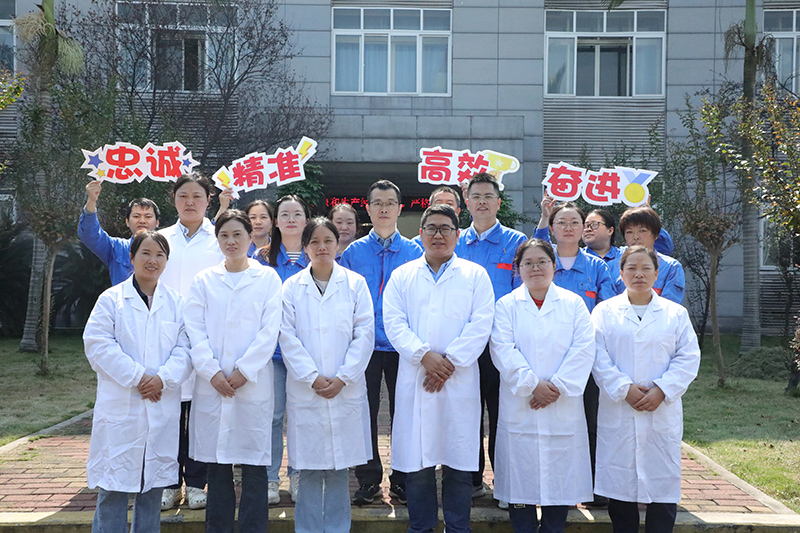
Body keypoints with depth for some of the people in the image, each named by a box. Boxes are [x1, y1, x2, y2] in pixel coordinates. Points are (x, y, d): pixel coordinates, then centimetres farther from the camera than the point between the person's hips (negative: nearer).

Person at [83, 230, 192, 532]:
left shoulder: (176, 303, 10)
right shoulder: (111, 300, 2)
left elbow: (184, 349, 3)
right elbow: (98, 345, -7)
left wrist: (164, 378, -14)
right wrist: (137, 376, -14)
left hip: (162, 410, 3)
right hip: (121, 406, -3)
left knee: (153, 485, 10)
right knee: (113, 488, -1)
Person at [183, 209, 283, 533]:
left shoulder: (267, 278, 6)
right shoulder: (203, 280, 11)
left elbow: (270, 330, -2)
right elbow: (195, 330, 4)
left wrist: (243, 371, -10)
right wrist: (212, 373, -9)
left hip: (253, 383, -2)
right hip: (212, 384, 2)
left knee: (254, 463, -1)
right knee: (216, 464, 6)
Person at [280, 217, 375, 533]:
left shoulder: (355, 284, 6)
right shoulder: (291, 287, 7)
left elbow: (365, 334, 1)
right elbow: (287, 338, 0)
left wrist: (342, 378, -8)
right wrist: (313, 378, -9)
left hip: (346, 390, 0)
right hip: (305, 391, 0)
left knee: (340, 468, 4)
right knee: (309, 469, 2)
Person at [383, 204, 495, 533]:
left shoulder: (475, 275, 9)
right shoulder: (402, 276, 13)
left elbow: (480, 325, -2)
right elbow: (394, 322, 2)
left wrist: (450, 361, -11)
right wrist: (425, 355, -12)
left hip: (460, 381, -1)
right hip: (414, 381, 1)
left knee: (459, 462, 2)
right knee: (417, 461, 3)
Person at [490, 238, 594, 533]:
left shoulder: (573, 304, 9)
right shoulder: (507, 305, 7)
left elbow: (583, 350, -2)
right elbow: (503, 350, -5)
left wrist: (557, 387, -12)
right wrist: (532, 385, -15)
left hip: (563, 407, 1)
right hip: (519, 407, -1)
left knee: (560, 476, 4)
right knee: (521, 476, 1)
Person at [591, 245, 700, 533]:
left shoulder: (676, 313, 10)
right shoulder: (605, 311, 7)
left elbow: (688, 358, 2)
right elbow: (599, 357, -2)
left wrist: (661, 392, -10)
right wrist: (624, 389, -13)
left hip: (662, 411, 1)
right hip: (617, 412, -1)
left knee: (663, 483, 1)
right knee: (620, 483, 3)